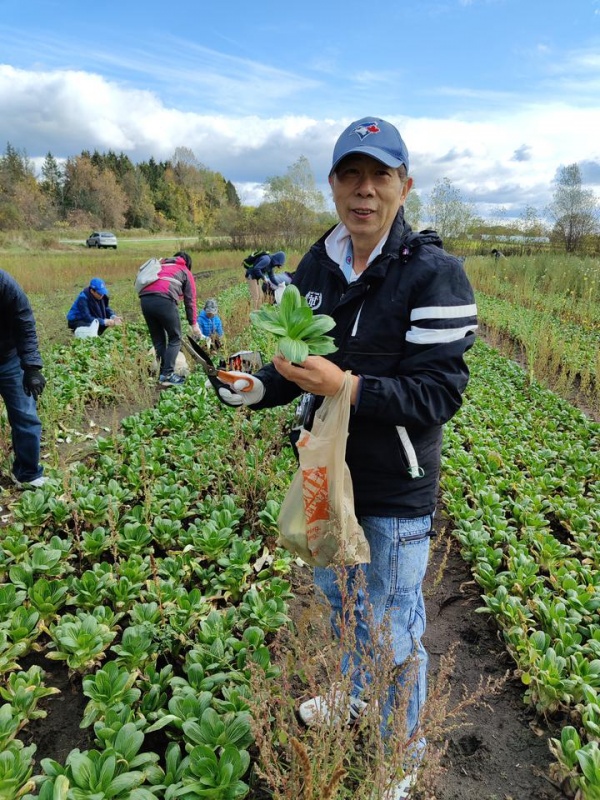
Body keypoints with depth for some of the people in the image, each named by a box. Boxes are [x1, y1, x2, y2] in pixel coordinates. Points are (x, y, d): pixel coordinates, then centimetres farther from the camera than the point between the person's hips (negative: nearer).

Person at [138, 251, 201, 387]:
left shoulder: (161, 265, 36)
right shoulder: (185, 272, 23)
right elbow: (190, 300, 18)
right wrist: (193, 324, 26)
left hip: (144, 299, 5)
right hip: (164, 300, -5)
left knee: (158, 340, 16)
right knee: (175, 339, 7)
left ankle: (162, 373, 15)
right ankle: (167, 375, -1)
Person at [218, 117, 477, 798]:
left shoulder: (434, 273, -17)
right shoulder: (315, 267, 2)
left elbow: (441, 392, -21)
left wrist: (348, 387, -33)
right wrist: (260, 387, -11)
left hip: (397, 490, -6)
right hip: (326, 470, 6)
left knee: (394, 630, 13)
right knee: (336, 598, 27)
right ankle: (353, 694, 58)